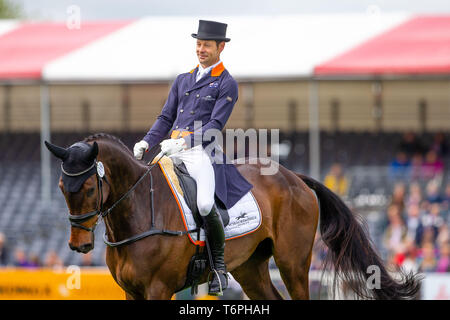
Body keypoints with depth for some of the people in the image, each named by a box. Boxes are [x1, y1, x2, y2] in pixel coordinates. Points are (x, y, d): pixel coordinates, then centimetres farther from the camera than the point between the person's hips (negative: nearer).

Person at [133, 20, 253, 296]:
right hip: (173, 151, 7)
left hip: (202, 152, -7)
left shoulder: (227, 84, 2)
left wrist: (185, 143, -20)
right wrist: (146, 143, 4)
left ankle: (219, 263, -11)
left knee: (205, 205, -29)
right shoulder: (182, 80, 21)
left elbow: (216, 124, -8)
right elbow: (166, 118, 21)